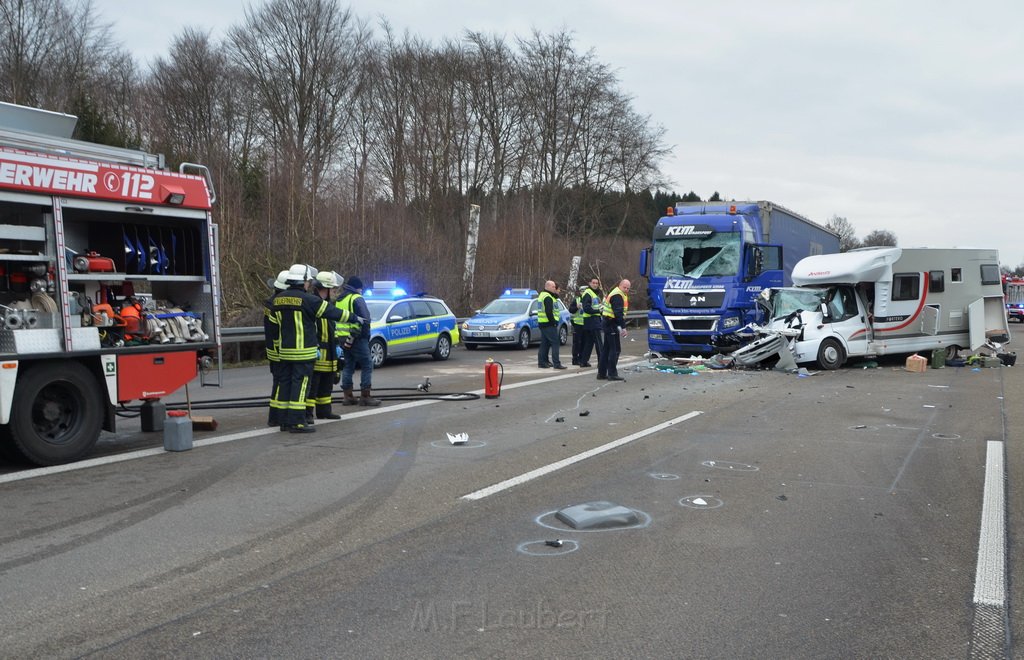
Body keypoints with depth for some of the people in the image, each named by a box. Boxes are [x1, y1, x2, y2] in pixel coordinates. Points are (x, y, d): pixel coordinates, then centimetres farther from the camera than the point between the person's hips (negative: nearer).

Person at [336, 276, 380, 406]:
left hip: (342, 338, 8)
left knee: (348, 366, 14)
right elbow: (365, 319, -15)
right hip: (356, 338, -8)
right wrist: (366, 336, -7)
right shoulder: (357, 299, -8)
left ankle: (348, 396, 14)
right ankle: (365, 396, -4)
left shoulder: (338, 300, 18)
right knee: (367, 365, -2)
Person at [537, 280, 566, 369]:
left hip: (542, 324, 10)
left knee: (545, 343, 14)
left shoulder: (542, 295, 18)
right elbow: (549, 312, -21)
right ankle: (556, 363, -13)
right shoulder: (548, 297, -15)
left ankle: (542, 361, 17)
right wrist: (553, 322, -17)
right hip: (549, 324, -10)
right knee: (555, 343, -10)